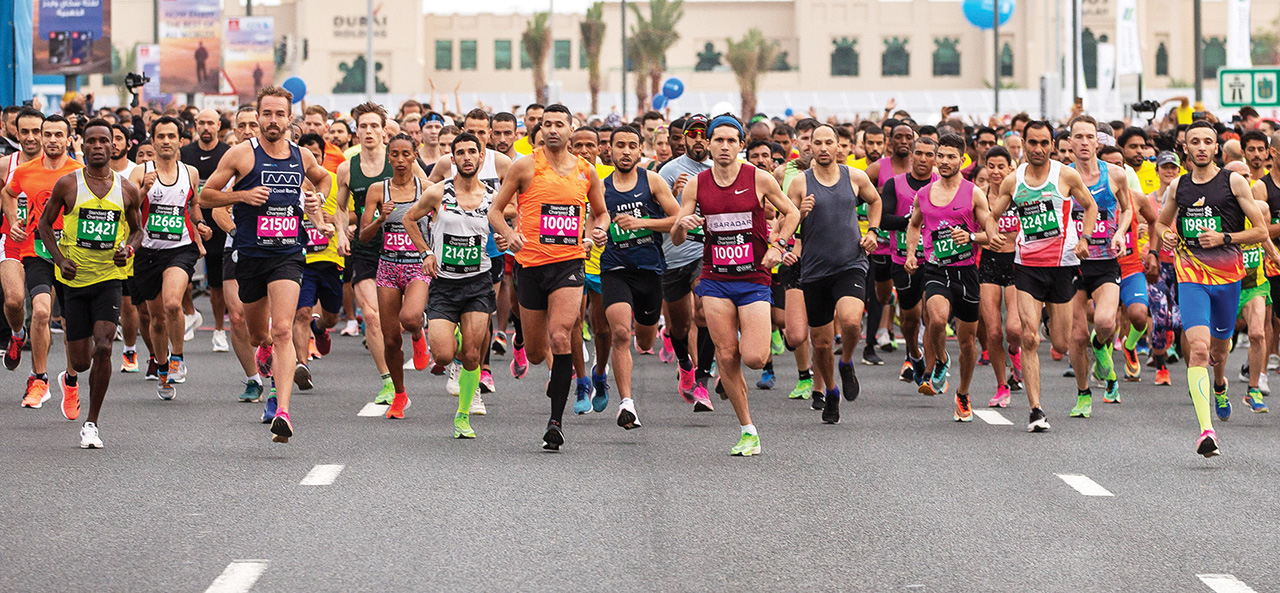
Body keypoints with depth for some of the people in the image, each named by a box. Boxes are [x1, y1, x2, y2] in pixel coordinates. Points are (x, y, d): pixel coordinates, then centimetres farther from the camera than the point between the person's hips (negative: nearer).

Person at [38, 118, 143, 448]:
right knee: (80, 362, 2)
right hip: (74, 279, 0)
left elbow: (137, 229, 16)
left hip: (109, 277, 0)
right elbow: (45, 223, 7)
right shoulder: (67, 185, -3)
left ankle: (92, 424, -8)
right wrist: (60, 259, -7)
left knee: (103, 347, -19)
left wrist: (128, 248, -6)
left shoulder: (127, 190, 2)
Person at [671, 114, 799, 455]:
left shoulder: (759, 179, -3)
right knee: (726, 358, -3)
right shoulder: (696, 185, 2)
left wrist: (777, 246, -4)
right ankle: (748, 432, 8)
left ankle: (754, 339, 26)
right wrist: (682, 225, -18)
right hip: (715, 280, 2)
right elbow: (675, 240, 5)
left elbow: (792, 213, 10)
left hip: (754, 278, -2)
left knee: (754, 359, -13)